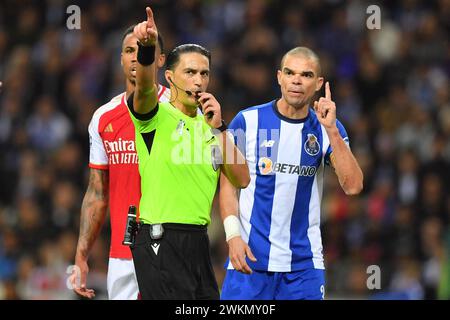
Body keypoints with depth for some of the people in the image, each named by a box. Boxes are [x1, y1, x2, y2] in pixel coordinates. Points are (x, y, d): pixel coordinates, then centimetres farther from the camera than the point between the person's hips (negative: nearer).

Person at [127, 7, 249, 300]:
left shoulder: (208, 125, 15)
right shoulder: (157, 116, -3)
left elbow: (241, 179, 5)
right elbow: (145, 88, -27)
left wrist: (218, 127, -5)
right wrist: (147, 47, -46)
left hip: (197, 240, 7)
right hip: (160, 241, -7)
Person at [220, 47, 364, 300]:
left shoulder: (327, 129, 4)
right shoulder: (247, 122, -1)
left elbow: (353, 186, -10)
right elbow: (228, 184, 2)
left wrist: (331, 130, -16)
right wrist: (233, 235, -11)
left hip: (304, 263, 2)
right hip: (251, 258, -2)